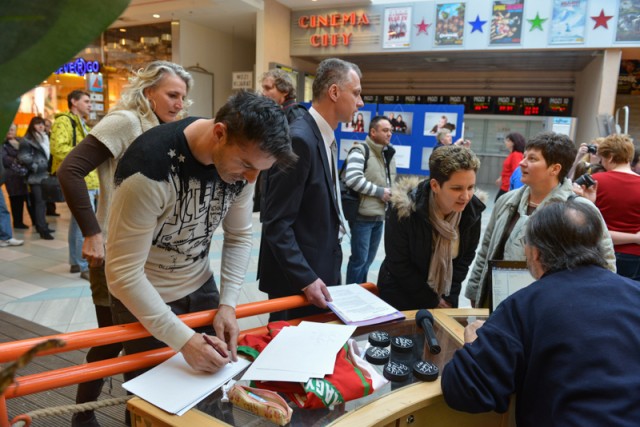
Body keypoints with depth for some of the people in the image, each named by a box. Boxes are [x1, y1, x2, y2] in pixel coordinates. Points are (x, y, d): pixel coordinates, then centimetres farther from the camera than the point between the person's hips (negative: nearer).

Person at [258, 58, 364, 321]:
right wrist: (306, 280, -23)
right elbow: (276, 223, -22)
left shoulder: (324, 137, 9)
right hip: (296, 278, -9)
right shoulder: (298, 139, -21)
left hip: (320, 269, 9)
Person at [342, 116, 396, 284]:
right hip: (362, 215, -8)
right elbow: (352, 179, -25)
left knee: (368, 259, 16)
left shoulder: (388, 154, 15)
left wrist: (390, 195, 8)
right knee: (359, 259, -2)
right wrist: (379, 191, -18)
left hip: (380, 216, 8)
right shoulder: (360, 151, -12)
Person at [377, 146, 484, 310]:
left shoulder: (473, 209, -14)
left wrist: (449, 297, -5)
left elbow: (466, 256, -1)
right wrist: (431, 301, -12)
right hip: (401, 296, -3)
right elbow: (399, 264, -18)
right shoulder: (405, 209, -26)